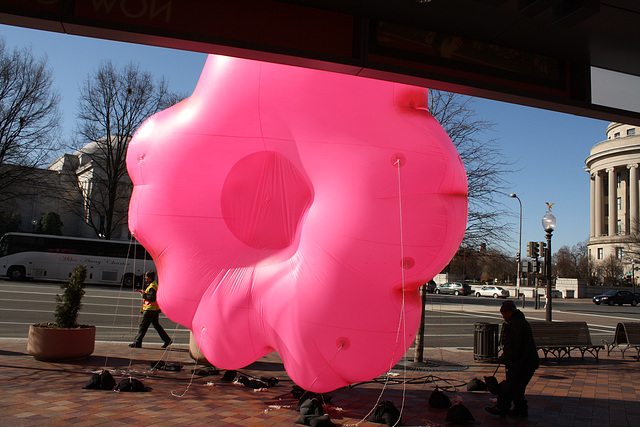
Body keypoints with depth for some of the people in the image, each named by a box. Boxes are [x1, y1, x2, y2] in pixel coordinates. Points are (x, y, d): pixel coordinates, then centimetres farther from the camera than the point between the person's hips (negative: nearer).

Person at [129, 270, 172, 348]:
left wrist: (143, 294, -16)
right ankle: (167, 340, 13)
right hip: (155, 310, 10)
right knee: (157, 325, 14)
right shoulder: (155, 284, 15)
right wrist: (141, 291, 19)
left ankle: (137, 342, 3)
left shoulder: (152, 286, -17)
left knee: (143, 325, -3)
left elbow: (152, 298, -25)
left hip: (150, 309, -10)